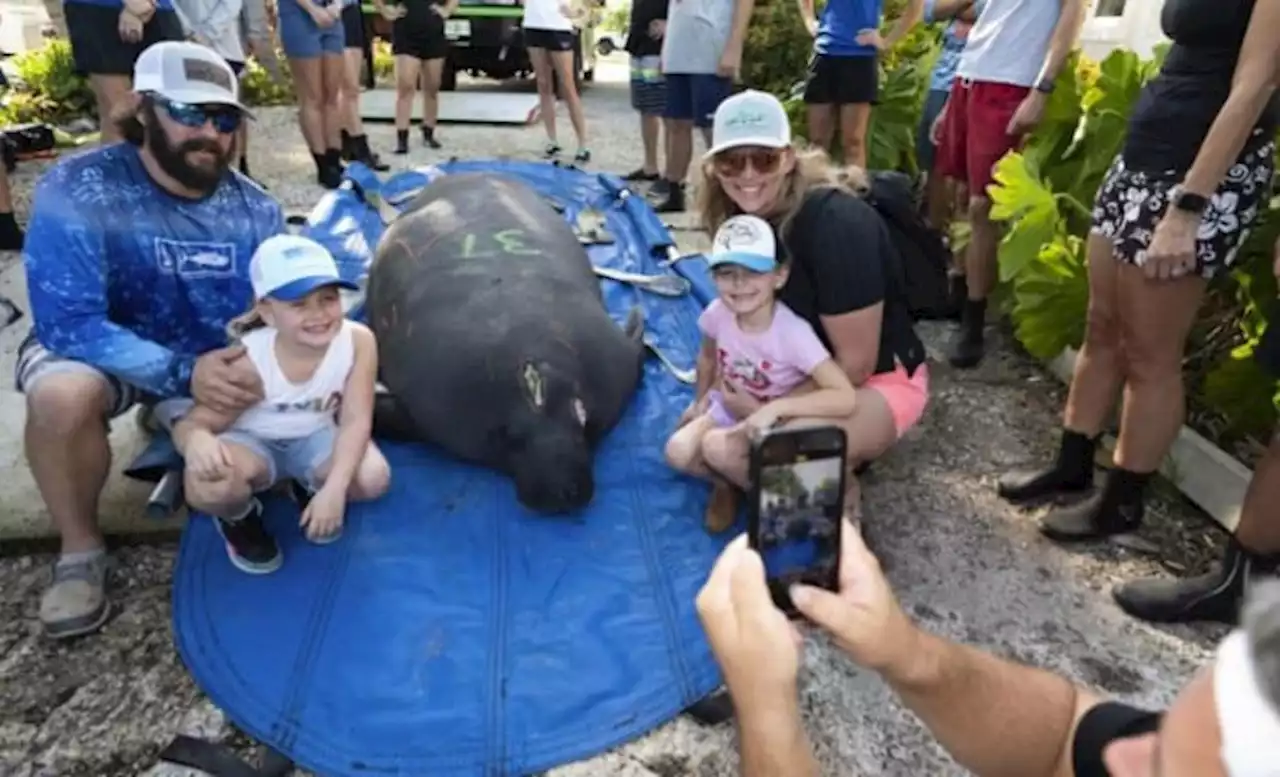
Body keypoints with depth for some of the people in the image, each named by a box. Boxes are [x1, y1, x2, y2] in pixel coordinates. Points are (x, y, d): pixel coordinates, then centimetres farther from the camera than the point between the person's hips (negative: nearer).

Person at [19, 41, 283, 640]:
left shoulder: (255, 211, -12)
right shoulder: (76, 191, -23)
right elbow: (68, 323, -29)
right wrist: (182, 374, -39)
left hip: (216, 364, 3)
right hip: (99, 355, -3)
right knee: (63, 393, -36)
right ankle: (80, 548, -11)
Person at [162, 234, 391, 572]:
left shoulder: (358, 341, -25)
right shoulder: (246, 360, -29)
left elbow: (356, 420, -23)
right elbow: (198, 421, -21)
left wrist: (333, 489, -34)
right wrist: (196, 440, -48)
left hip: (315, 435, 2)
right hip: (251, 441, -2)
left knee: (374, 478, -25)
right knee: (207, 484, -34)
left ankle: (311, 490, 12)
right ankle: (239, 518, 7)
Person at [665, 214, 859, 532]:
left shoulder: (793, 332, -31)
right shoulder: (717, 314, -17)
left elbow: (846, 398, -37)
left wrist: (776, 408, -40)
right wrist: (701, 400, 9)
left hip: (774, 427, -4)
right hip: (728, 408, 4)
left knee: (717, 447, -30)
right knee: (678, 453, -20)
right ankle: (727, 482, 11)